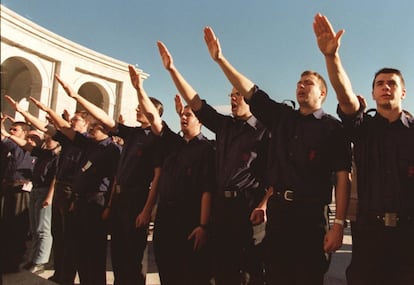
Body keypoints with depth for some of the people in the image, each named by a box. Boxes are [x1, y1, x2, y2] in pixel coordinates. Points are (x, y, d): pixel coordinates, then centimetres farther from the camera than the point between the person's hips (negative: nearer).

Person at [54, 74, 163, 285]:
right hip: (118, 197, 8)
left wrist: (147, 210, -20)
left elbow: (157, 177, -16)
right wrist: (75, 96, 9)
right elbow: (104, 119, 12)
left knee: (132, 255, 3)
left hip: (137, 200, -8)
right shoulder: (131, 133, 10)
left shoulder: (156, 139, -12)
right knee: (117, 251, 16)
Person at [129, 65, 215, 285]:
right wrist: (139, 88, 1)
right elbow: (153, 116, 9)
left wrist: (203, 226, -20)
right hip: (165, 215, 7)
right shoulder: (173, 143, 13)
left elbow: (207, 190, -14)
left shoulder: (206, 149, -6)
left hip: (189, 218, -6)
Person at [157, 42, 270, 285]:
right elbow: (195, 103, 12)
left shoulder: (264, 131, -3)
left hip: (250, 206, -6)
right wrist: (172, 69, 8)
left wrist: (264, 206, -21)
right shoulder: (224, 125, 14)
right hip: (222, 205, 6)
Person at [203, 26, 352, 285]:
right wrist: (220, 59, 0)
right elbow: (249, 90, 7)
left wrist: (339, 224, -13)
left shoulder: (333, 128, 0)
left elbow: (343, 177, -6)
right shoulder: (282, 117, 13)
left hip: (311, 214, -4)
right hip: (277, 210, 4)